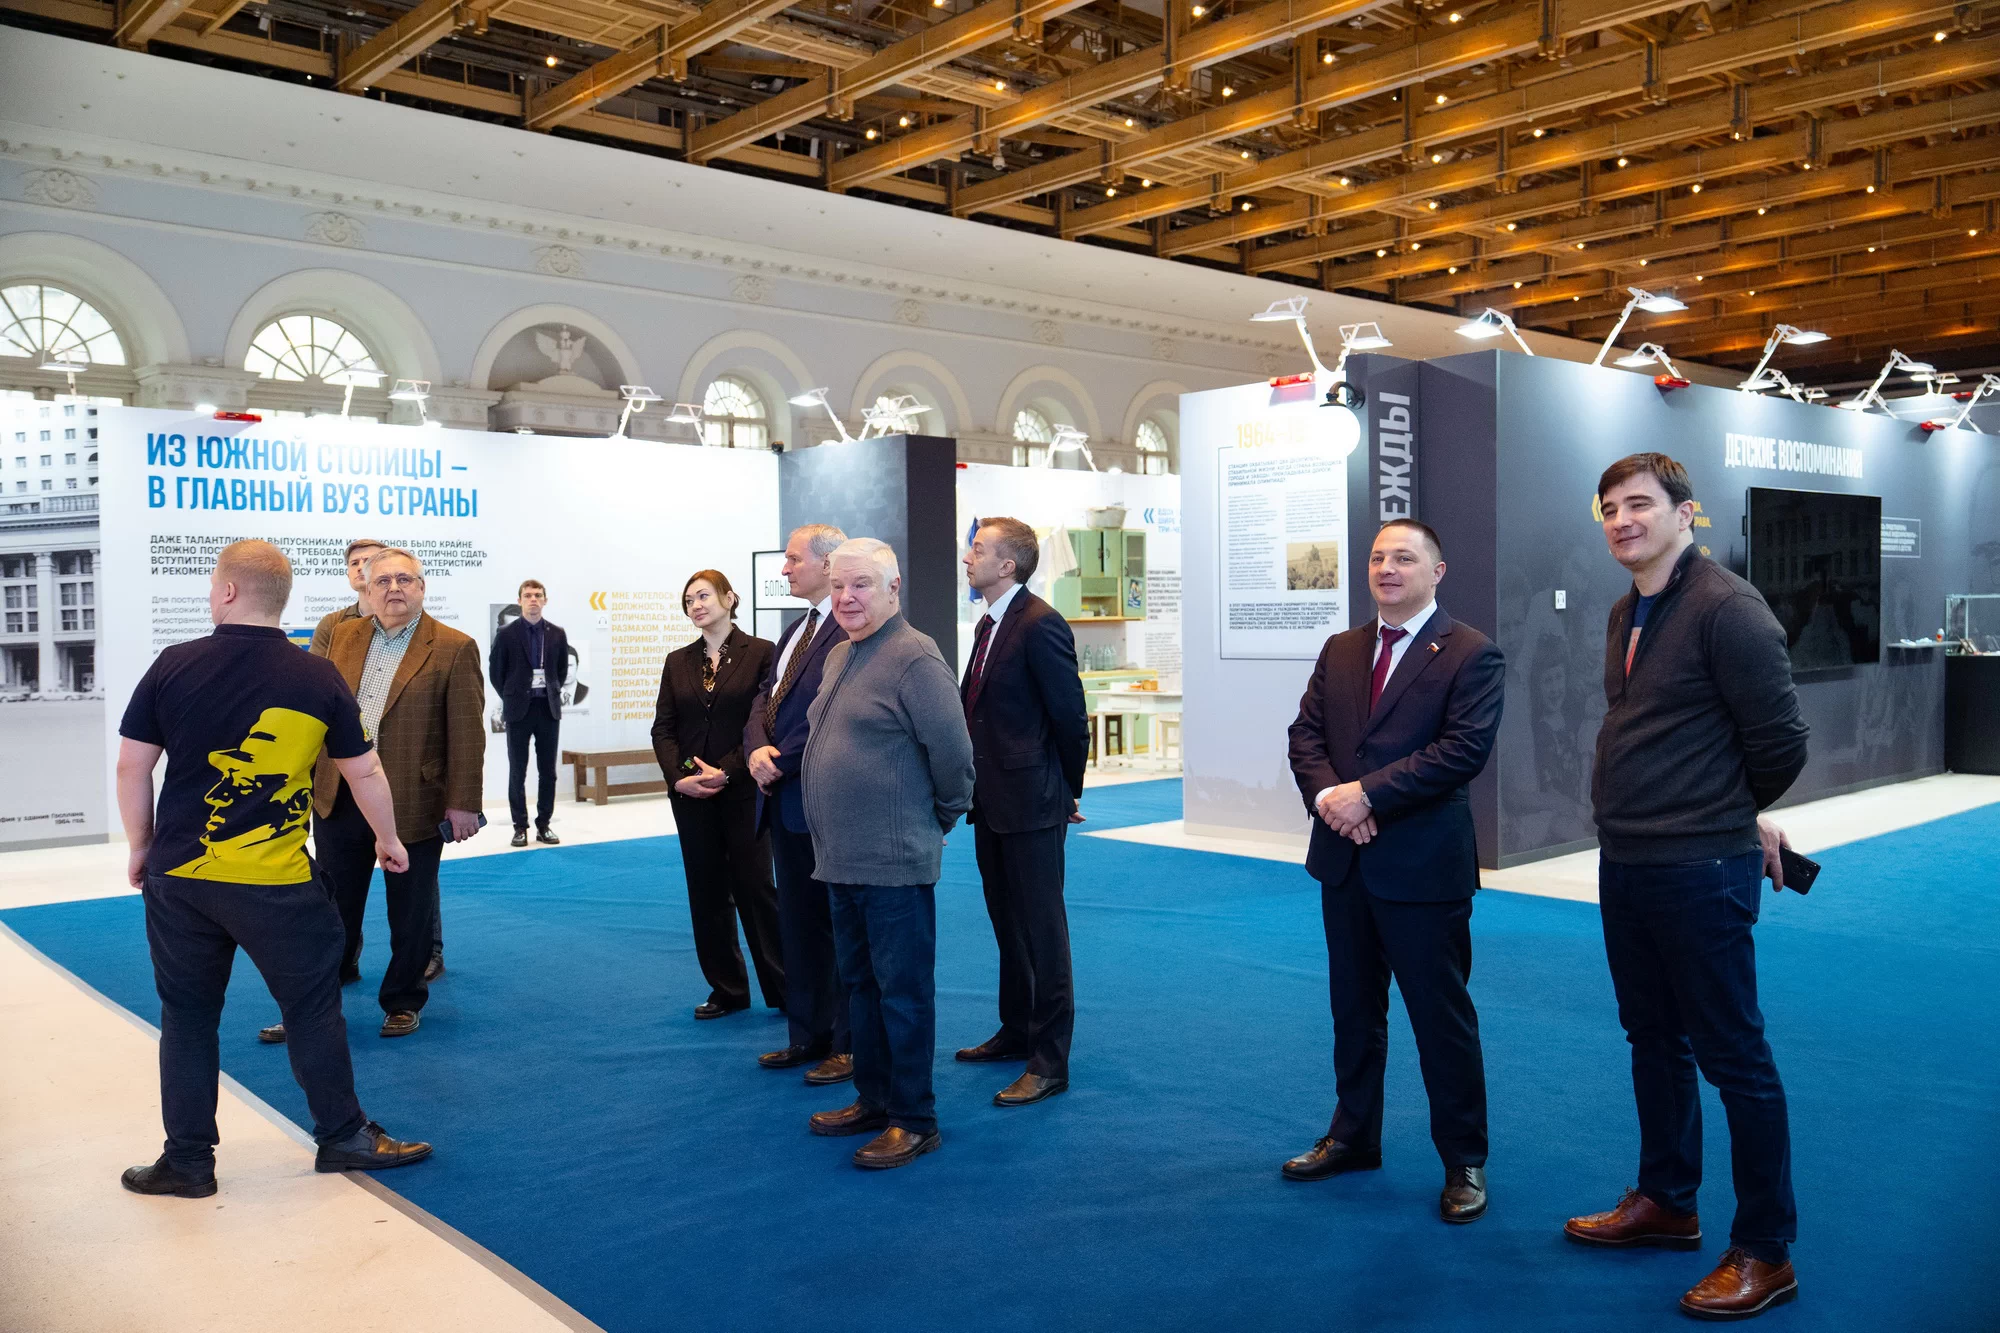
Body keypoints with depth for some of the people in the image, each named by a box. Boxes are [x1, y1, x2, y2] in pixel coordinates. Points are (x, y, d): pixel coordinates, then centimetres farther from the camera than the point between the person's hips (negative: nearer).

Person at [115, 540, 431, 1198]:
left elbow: (132, 767, 0)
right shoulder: (319, 679, -6)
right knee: (313, 1006, 12)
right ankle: (342, 1136, 23)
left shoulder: (173, 666, -5)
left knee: (187, 1015, 15)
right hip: (275, 883, -1)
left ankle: (188, 1159, 23)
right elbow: (365, 772, 3)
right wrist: (387, 839, 19)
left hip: (178, 876, 2)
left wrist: (140, 846, 15)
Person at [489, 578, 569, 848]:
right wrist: (510, 697, 5)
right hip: (518, 710, -2)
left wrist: (552, 692, 9)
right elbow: (495, 671, 3)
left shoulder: (557, 633, 3)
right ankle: (520, 827, 8)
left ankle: (543, 825, 13)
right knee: (517, 772, 2)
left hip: (549, 709, 2)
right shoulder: (506, 633, -4)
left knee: (548, 771, 5)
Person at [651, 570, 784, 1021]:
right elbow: (663, 728, 7)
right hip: (690, 794, 5)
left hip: (742, 791, -5)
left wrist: (726, 771, -15)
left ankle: (784, 988, 8)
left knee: (755, 887, -3)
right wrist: (679, 777, -8)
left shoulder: (760, 653, -4)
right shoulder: (678, 662, 10)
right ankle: (726, 989, 19)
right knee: (707, 893, 8)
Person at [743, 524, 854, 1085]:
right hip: (783, 801, 9)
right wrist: (757, 748, -5)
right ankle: (808, 1036, 26)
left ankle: (850, 1044, 13)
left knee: (841, 926, 2)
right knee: (796, 925, 15)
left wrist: (781, 761, -15)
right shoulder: (796, 630, 17)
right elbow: (765, 700, 14)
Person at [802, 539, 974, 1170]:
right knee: (861, 982, 18)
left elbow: (953, 751, -16)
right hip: (841, 858, 9)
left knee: (903, 990, 1)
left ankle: (914, 1121, 13)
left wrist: (943, 816, -4)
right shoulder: (839, 656, 13)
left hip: (893, 860, -9)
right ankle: (873, 1098, 32)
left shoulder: (915, 658, -16)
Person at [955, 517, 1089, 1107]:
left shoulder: (1040, 625, -17)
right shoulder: (989, 625, 13)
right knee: (1008, 924, 19)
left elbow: (1070, 718, -15)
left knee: (1042, 930, -1)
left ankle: (1049, 1061, 7)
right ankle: (1016, 1032, 34)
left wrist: (1067, 790, -4)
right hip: (992, 802, 9)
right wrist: (976, 785, 13)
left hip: (1031, 803, -9)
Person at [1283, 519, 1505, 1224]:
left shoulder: (1470, 654, -7)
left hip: (1423, 862, -6)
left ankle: (1463, 1160, 20)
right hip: (1344, 857, 6)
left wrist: (1369, 793, -21)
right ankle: (1353, 1136, 33)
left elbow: (1464, 748, -18)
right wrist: (1327, 794, -13)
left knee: (1442, 1014, 4)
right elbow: (1306, 734, 7)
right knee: (1354, 1007, 18)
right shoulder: (1341, 650, 12)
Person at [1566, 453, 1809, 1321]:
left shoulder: (1726, 609, -16)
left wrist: (1732, 816, 1)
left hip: (1700, 870, -9)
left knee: (1732, 1055, 2)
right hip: (1625, 862, 9)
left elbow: (1780, 742, -14)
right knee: (1653, 1039, 20)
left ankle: (1765, 1252, 16)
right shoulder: (1626, 615, 11)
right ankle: (1665, 1203, 36)